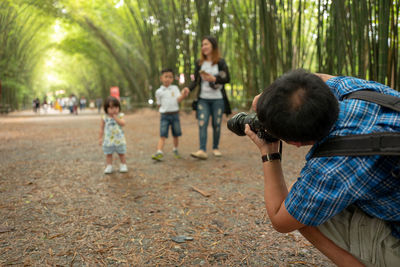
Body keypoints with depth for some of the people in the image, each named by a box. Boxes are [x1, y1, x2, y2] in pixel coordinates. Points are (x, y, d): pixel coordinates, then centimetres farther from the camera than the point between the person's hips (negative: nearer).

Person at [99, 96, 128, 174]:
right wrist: (100, 138, 5)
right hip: (108, 140, 1)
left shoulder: (120, 116, -5)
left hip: (119, 140, -1)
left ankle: (123, 165, 24)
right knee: (108, 154, 7)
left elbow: (122, 123, -23)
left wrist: (115, 117, -23)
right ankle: (109, 166, 19)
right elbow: (102, 128, 6)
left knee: (121, 153, 10)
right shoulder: (104, 118, -2)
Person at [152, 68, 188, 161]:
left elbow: (178, 100, -8)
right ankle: (159, 152, -17)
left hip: (175, 114, 1)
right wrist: (162, 110, 0)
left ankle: (175, 149, 32)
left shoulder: (175, 88, 5)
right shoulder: (159, 91, 4)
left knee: (176, 135, 11)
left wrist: (183, 95, -24)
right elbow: (159, 104, 12)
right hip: (164, 115, -1)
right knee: (163, 135, -10)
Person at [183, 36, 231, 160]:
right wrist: (189, 88, -11)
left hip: (218, 99, -1)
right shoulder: (199, 63, 8)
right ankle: (202, 150, -17)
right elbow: (196, 80, 7)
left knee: (216, 124, 5)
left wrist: (214, 79, -15)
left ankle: (215, 148, 21)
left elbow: (227, 79, -2)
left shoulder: (220, 62, 0)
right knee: (202, 123, -12)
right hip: (203, 99, 2)